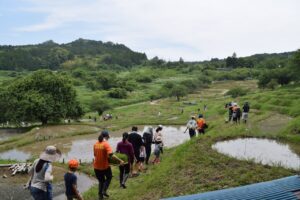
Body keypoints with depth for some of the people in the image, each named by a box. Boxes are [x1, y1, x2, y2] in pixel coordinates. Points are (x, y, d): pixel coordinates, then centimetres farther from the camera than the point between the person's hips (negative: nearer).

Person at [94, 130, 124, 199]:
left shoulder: (95, 144, 0)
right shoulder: (106, 144, -19)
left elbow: (95, 154, 10)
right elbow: (111, 155, -29)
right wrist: (120, 160, -26)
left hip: (96, 166, 5)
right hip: (105, 166, -5)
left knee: (101, 180, 23)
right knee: (109, 177, 23)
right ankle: (104, 191, 12)